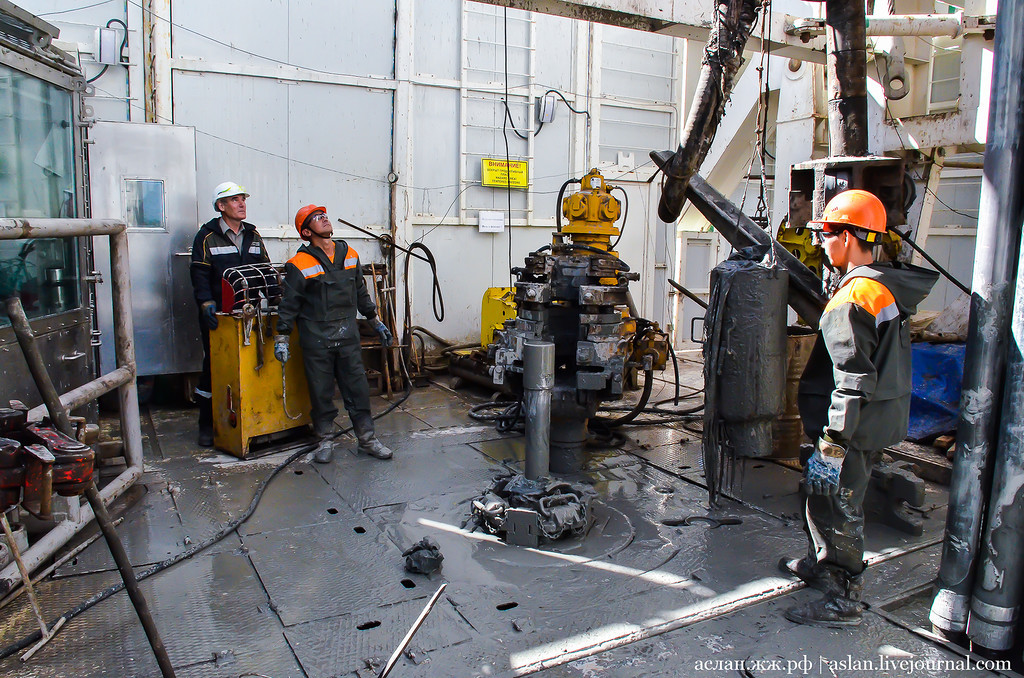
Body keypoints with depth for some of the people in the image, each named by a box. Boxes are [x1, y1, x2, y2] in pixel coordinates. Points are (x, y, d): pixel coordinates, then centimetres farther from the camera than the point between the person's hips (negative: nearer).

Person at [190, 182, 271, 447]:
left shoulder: (252, 234, 14)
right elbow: (199, 274, -7)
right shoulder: (207, 236, 0)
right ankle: (207, 425, 11)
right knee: (214, 366, 1)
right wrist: (207, 303, -20)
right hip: (218, 314, -4)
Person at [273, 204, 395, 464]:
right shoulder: (300, 265, -6)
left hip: (348, 335, 4)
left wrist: (377, 323, 21)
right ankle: (325, 441, 21)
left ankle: (367, 439, 16)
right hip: (316, 338, -3)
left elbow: (361, 293, 19)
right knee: (321, 392, 5)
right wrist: (281, 339, -3)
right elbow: (289, 304, -2)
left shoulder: (350, 255, 9)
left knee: (358, 388, 6)